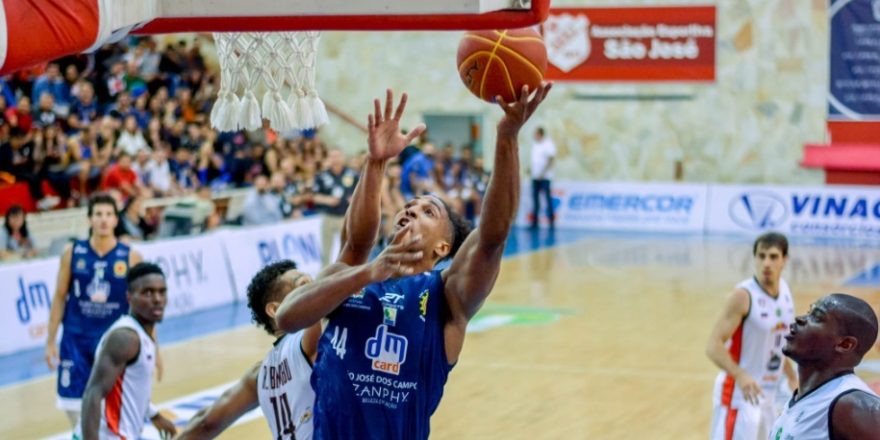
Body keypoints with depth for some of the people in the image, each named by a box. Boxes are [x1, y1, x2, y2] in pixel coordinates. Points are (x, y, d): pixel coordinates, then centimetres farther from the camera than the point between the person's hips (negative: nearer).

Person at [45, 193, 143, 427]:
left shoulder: (131, 257, -4)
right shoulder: (72, 253, -1)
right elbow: (60, 298, 5)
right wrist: (50, 341, 2)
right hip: (76, 339, 1)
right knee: (73, 403, 2)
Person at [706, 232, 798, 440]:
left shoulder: (784, 290, 4)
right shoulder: (743, 296, -20)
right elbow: (713, 346, -26)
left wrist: (791, 376, 24)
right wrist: (740, 376, -40)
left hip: (767, 393, 8)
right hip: (739, 394, -8)